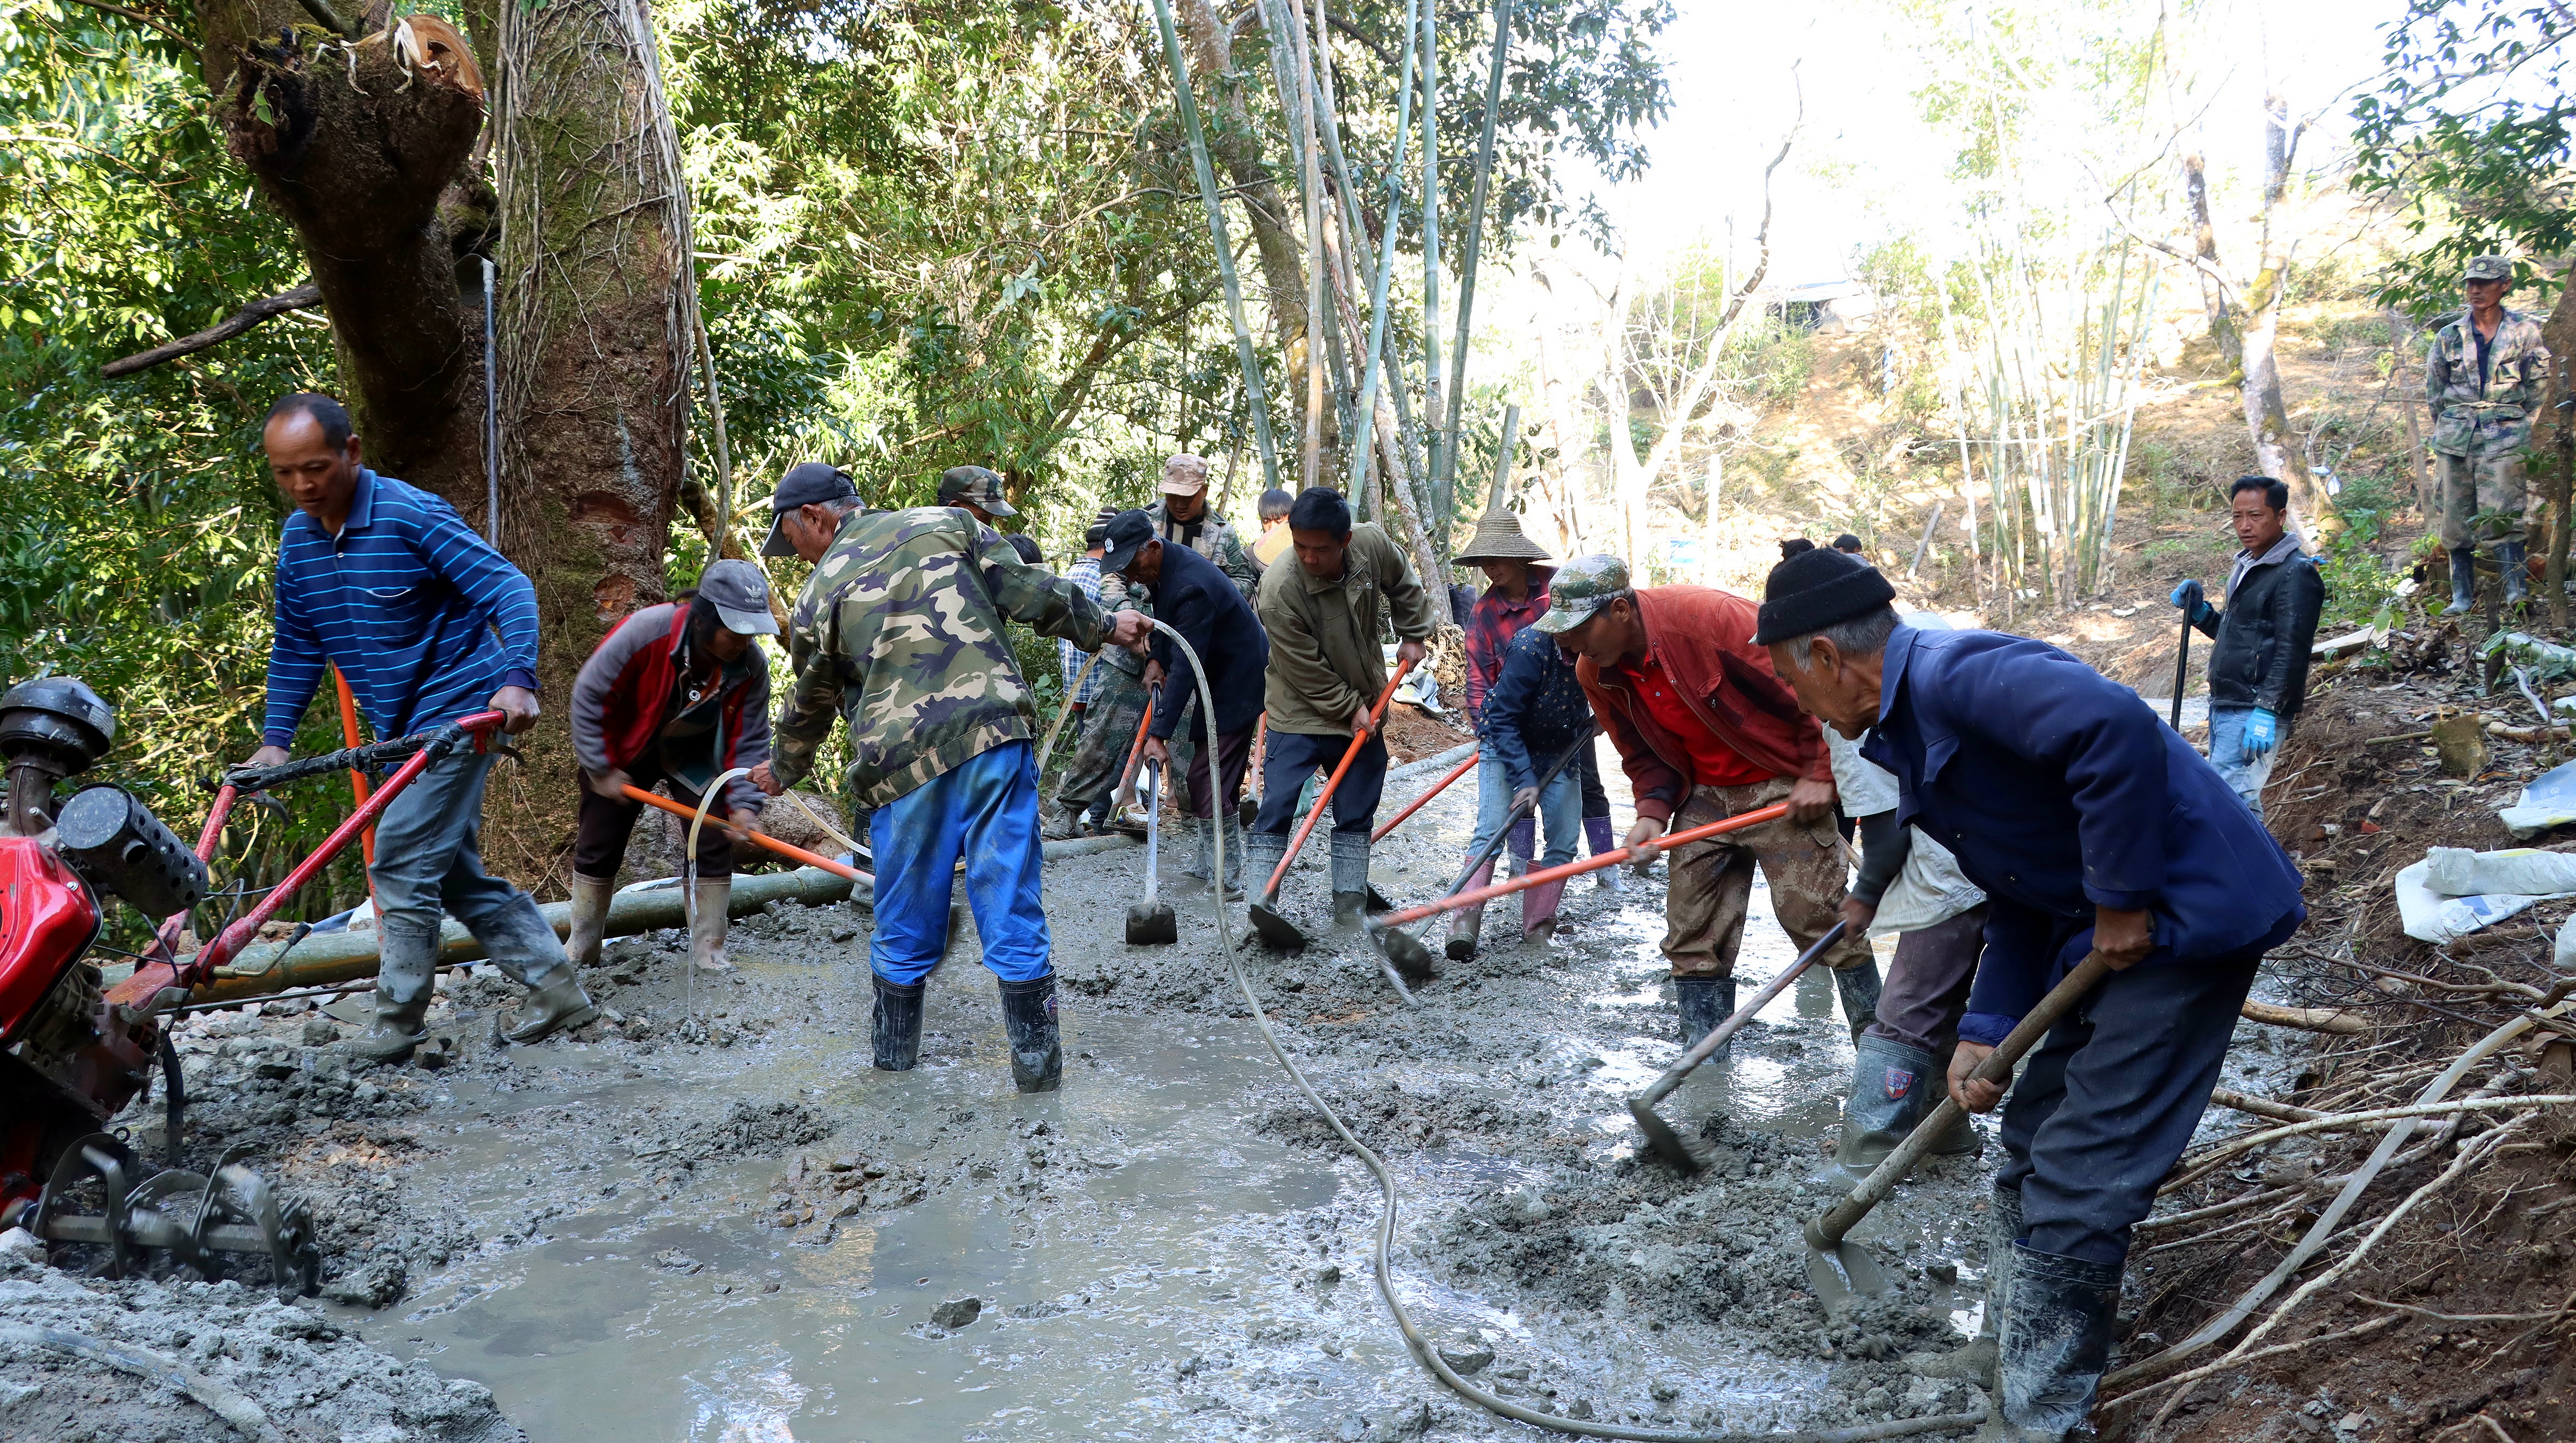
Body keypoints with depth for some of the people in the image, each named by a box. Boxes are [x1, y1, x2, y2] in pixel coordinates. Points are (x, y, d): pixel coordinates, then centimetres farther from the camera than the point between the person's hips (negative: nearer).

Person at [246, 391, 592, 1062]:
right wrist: (274, 741, 8)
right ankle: (557, 989, 17)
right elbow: (296, 649, 13)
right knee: (454, 873, 10)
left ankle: (399, 1022, 2)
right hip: (402, 728, 8)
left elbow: (509, 589, -19)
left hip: (459, 711, -8)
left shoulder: (412, 516, -17)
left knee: (401, 863, -10)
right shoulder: (298, 540, 6)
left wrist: (516, 680, -31)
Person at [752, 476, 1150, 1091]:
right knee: (1012, 908, 5)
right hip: (997, 737, 1)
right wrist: (1101, 627, 19)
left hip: (904, 764, 0)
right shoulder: (943, 522, 10)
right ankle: (1037, 1062, 10)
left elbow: (809, 708, 21)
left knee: (904, 924, 16)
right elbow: (1030, 592, 4)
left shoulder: (818, 595, 9)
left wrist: (781, 771, 40)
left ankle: (894, 1053, 32)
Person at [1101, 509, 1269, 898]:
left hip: (1238, 683, -10)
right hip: (1219, 676, 10)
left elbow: (1186, 667, -32)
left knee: (1212, 782, -12)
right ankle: (1211, 866, 26)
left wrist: (1159, 734, -32)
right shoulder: (1163, 567, 0)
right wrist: (1156, 658, 0)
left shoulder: (1191, 587, -31)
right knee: (1205, 777, 15)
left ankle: (1229, 882, -6)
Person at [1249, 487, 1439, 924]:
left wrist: (1413, 634, 10)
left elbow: (1404, 585, 10)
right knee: (1275, 811, -11)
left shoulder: (1374, 545, -15)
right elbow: (1306, 669, -20)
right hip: (1300, 713, -5)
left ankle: (1350, 907, 21)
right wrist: (1349, 709, -14)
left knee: (1356, 816, 11)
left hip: (1364, 713, 5)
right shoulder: (1279, 590, -28)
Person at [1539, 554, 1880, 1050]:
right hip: (1703, 796, 6)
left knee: (1814, 911, -7)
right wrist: (1653, 813, -12)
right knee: (1692, 926, 4)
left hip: (1782, 787, -6)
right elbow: (1644, 756, 7)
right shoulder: (1596, 674, -5)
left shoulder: (1712, 616, -27)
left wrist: (1820, 775, -16)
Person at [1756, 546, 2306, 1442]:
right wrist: (1986, 1031, 9)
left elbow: (2115, 728, -37)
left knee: (2076, 1181, -6)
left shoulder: (1955, 676, -20)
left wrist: (2122, 899, -26)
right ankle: (2011, 1350, 35)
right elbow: (2021, 899, 17)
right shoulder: (1910, 733, 13)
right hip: (2111, 929, 11)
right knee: (2033, 1147, 19)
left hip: (2189, 919, -11)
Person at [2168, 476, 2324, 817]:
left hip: (2255, 714, -10)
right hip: (2224, 707, 10)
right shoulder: (2246, 566, 18)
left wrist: (2266, 711, -26)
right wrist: (2200, 612, 9)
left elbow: (2291, 651, -19)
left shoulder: (2296, 573, -12)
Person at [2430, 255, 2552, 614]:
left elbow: (2538, 384, 9)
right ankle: (2463, 594, 8)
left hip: (2505, 436, -2)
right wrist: (2453, 423, 12)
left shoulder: (2525, 331, 4)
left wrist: (2516, 422, 7)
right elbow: (2433, 389, 15)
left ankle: (2515, 588, -14)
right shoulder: (2449, 336, 8)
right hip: (2456, 435, 3)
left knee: (2501, 513, -14)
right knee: (2457, 516, 2)